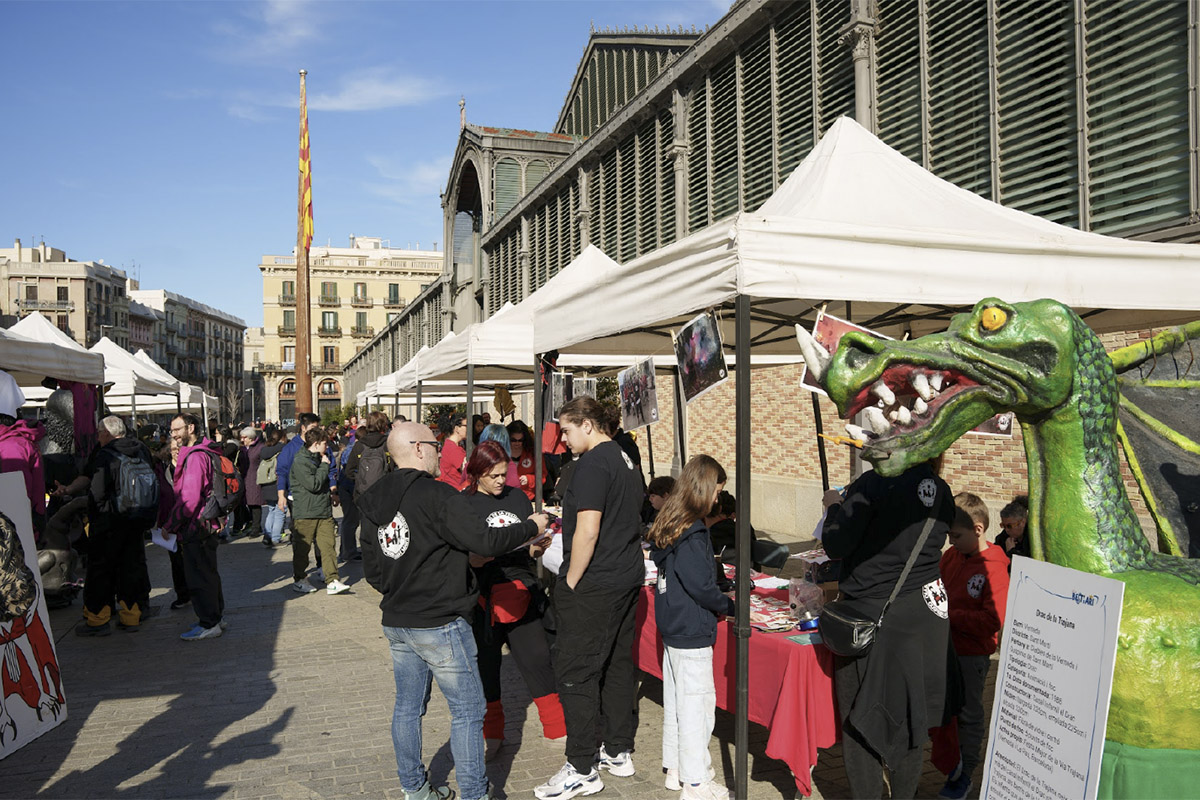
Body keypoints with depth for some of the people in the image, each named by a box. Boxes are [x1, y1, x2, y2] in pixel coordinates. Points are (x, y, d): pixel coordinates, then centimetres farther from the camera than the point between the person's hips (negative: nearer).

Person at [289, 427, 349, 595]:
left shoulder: (319, 459, 17)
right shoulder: (300, 461, -12)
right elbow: (313, 484, -20)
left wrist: (329, 495, 17)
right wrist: (324, 466, -12)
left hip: (324, 512, 7)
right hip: (305, 513, -7)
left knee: (329, 546, -1)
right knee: (302, 549, 5)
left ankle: (332, 581, -1)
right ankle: (299, 580, 19)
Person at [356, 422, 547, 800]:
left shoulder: (372, 503, 7)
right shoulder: (435, 495, -18)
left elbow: (372, 570, 13)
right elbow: (484, 541, -22)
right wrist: (531, 527, -7)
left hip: (396, 624, 8)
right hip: (440, 624, -8)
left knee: (408, 706, 17)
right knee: (467, 710, 3)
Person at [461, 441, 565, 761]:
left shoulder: (517, 497, 10)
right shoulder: (462, 504, -5)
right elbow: (469, 558, -10)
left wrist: (537, 547, -5)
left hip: (521, 592, 3)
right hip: (484, 597, -3)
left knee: (538, 659, 1)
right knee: (486, 666, 9)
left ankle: (559, 728, 15)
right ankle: (492, 735, 27)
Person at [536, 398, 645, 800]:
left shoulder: (593, 464, -17)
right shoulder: (625, 459, 13)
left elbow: (588, 530, -22)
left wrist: (571, 582, -14)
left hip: (594, 585, -10)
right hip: (628, 577, 10)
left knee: (575, 671, -1)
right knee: (619, 664, 16)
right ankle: (619, 752, 27)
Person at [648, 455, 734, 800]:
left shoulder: (666, 524, 7)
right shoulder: (691, 531, -21)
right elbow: (701, 585, -21)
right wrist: (728, 606, -4)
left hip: (672, 626, 10)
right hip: (692, 630, -10)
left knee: (675, 698, 17)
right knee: (697, 701, 0)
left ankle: (676, 769, 29)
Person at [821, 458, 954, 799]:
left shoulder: (874, 484, -19)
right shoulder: (941, 490, 0)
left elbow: (836, 546, -18)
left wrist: (835, 507, 1)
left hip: (874, 615, -6)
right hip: (926, 612, 6)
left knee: (863, 714, 8)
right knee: (908, 713, 19)